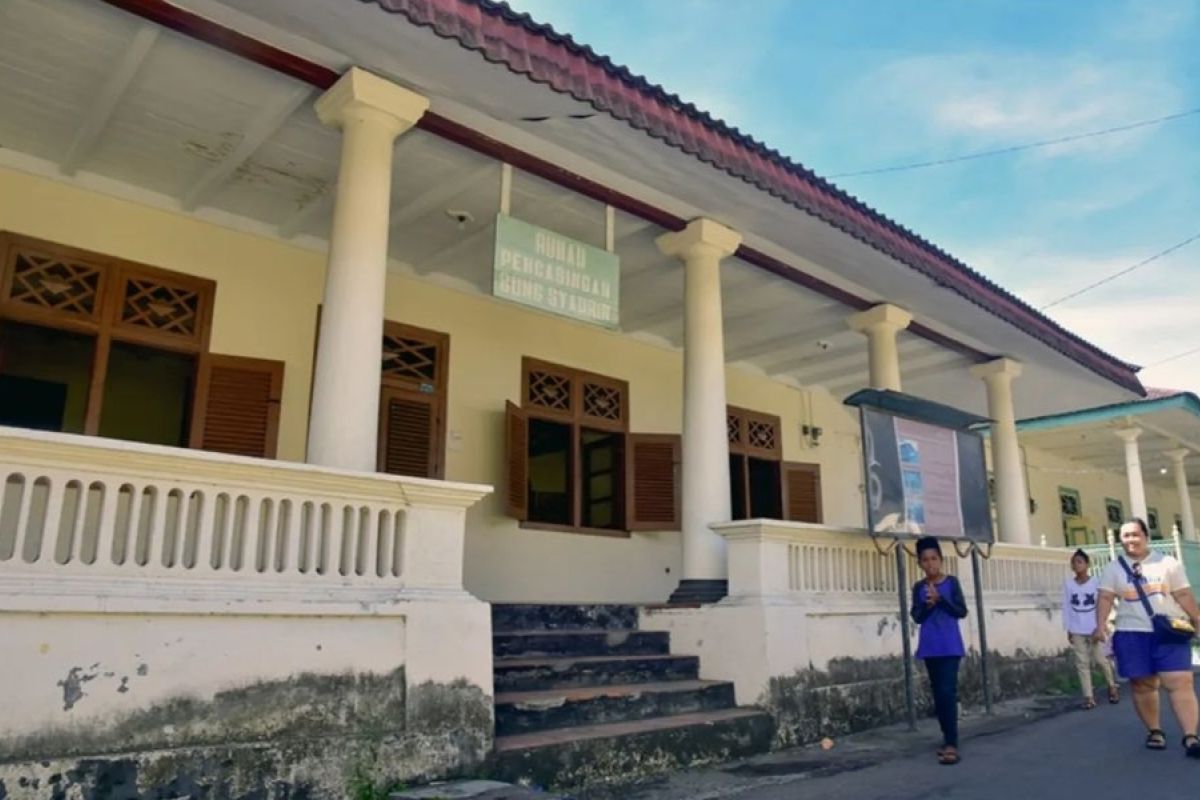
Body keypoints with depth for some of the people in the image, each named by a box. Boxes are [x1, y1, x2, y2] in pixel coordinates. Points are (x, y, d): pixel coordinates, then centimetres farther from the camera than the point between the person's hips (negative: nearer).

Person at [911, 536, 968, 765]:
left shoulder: (951, 582, -1)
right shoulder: (919, 587, 5)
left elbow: (962, 611, -5)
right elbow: (917, 617, 0)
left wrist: (940, 599, -18)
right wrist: (927, 604, -19)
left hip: (950, 647, -3)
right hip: (930, 648, 3)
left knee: (948, 692, -11)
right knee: (938, 693, 9)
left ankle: (952, 744, -11)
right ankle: (948, 738, 20)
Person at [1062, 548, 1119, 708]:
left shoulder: (1096, 582, -2)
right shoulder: (1068, 584, 1)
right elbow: (1066, 607, 2)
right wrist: (1068, 629, 0)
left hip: (1094, 628, -1)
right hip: (1077, 630, 1)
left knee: (1100, 660, 3)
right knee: (1082, 663, 2)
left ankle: (1112, 686, 30)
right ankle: (1088, 697, 5)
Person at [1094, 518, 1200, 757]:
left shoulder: (1168, 563, 6)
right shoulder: (1114, 569, 6)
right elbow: (1106, 598, -1)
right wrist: (1100, 625, -14)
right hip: (1132, 634, 1)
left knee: (1181, 682, -9)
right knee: (1142, 684, 6)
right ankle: (1154, 731, 18)